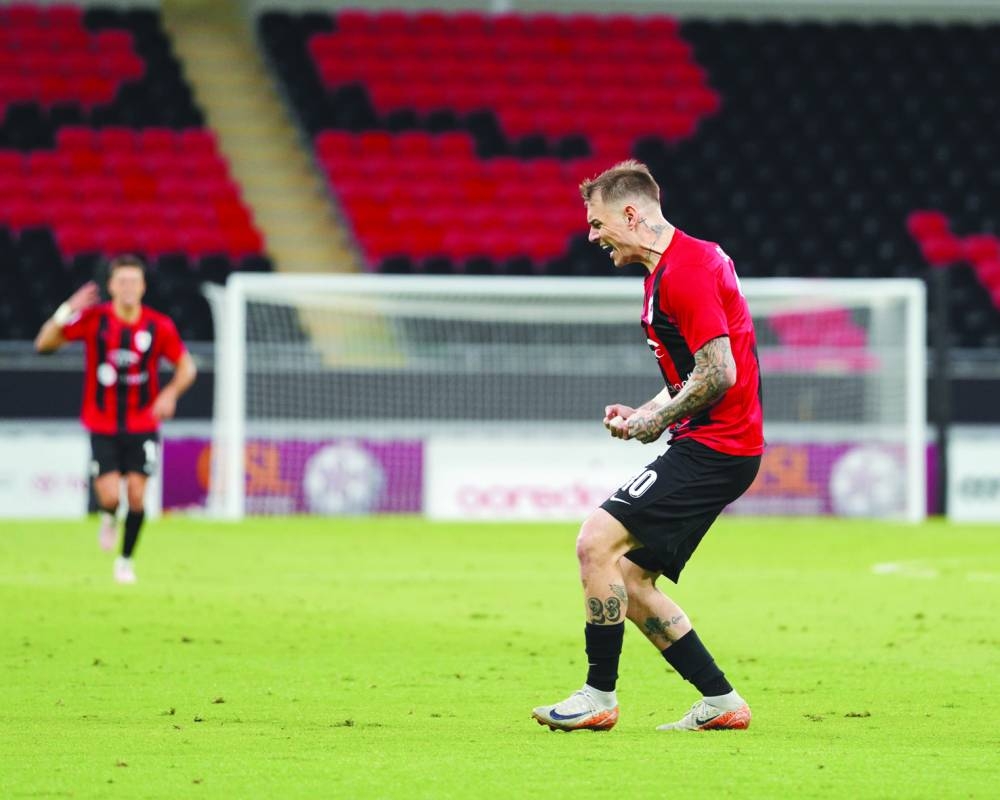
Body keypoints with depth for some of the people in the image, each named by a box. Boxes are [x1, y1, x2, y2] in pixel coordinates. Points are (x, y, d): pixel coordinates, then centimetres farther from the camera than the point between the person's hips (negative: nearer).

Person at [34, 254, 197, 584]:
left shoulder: (159, 327, -6)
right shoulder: (95, 318, -8)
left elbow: (186, 365, 4)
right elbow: (44, 343, -7)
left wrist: (171, 393, -15)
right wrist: (66, 312, -23)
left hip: (142, 426, 1)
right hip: (102, 426, -1)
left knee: (136, 494, -6)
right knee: (109, 496, -12)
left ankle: (126, 560, 16)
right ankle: (109, 519, 27)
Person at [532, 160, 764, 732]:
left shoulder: (685, 271, -16)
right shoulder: (670, 268, 18)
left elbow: (718, 373, -22)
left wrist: (658, 420, -9)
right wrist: (645, 413, 11)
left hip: (712, 448, -11)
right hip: (708, 446, 11)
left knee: (597, 544, -14)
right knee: (628, 579, 8)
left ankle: (599, 696, -7)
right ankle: (721, 702, 11)